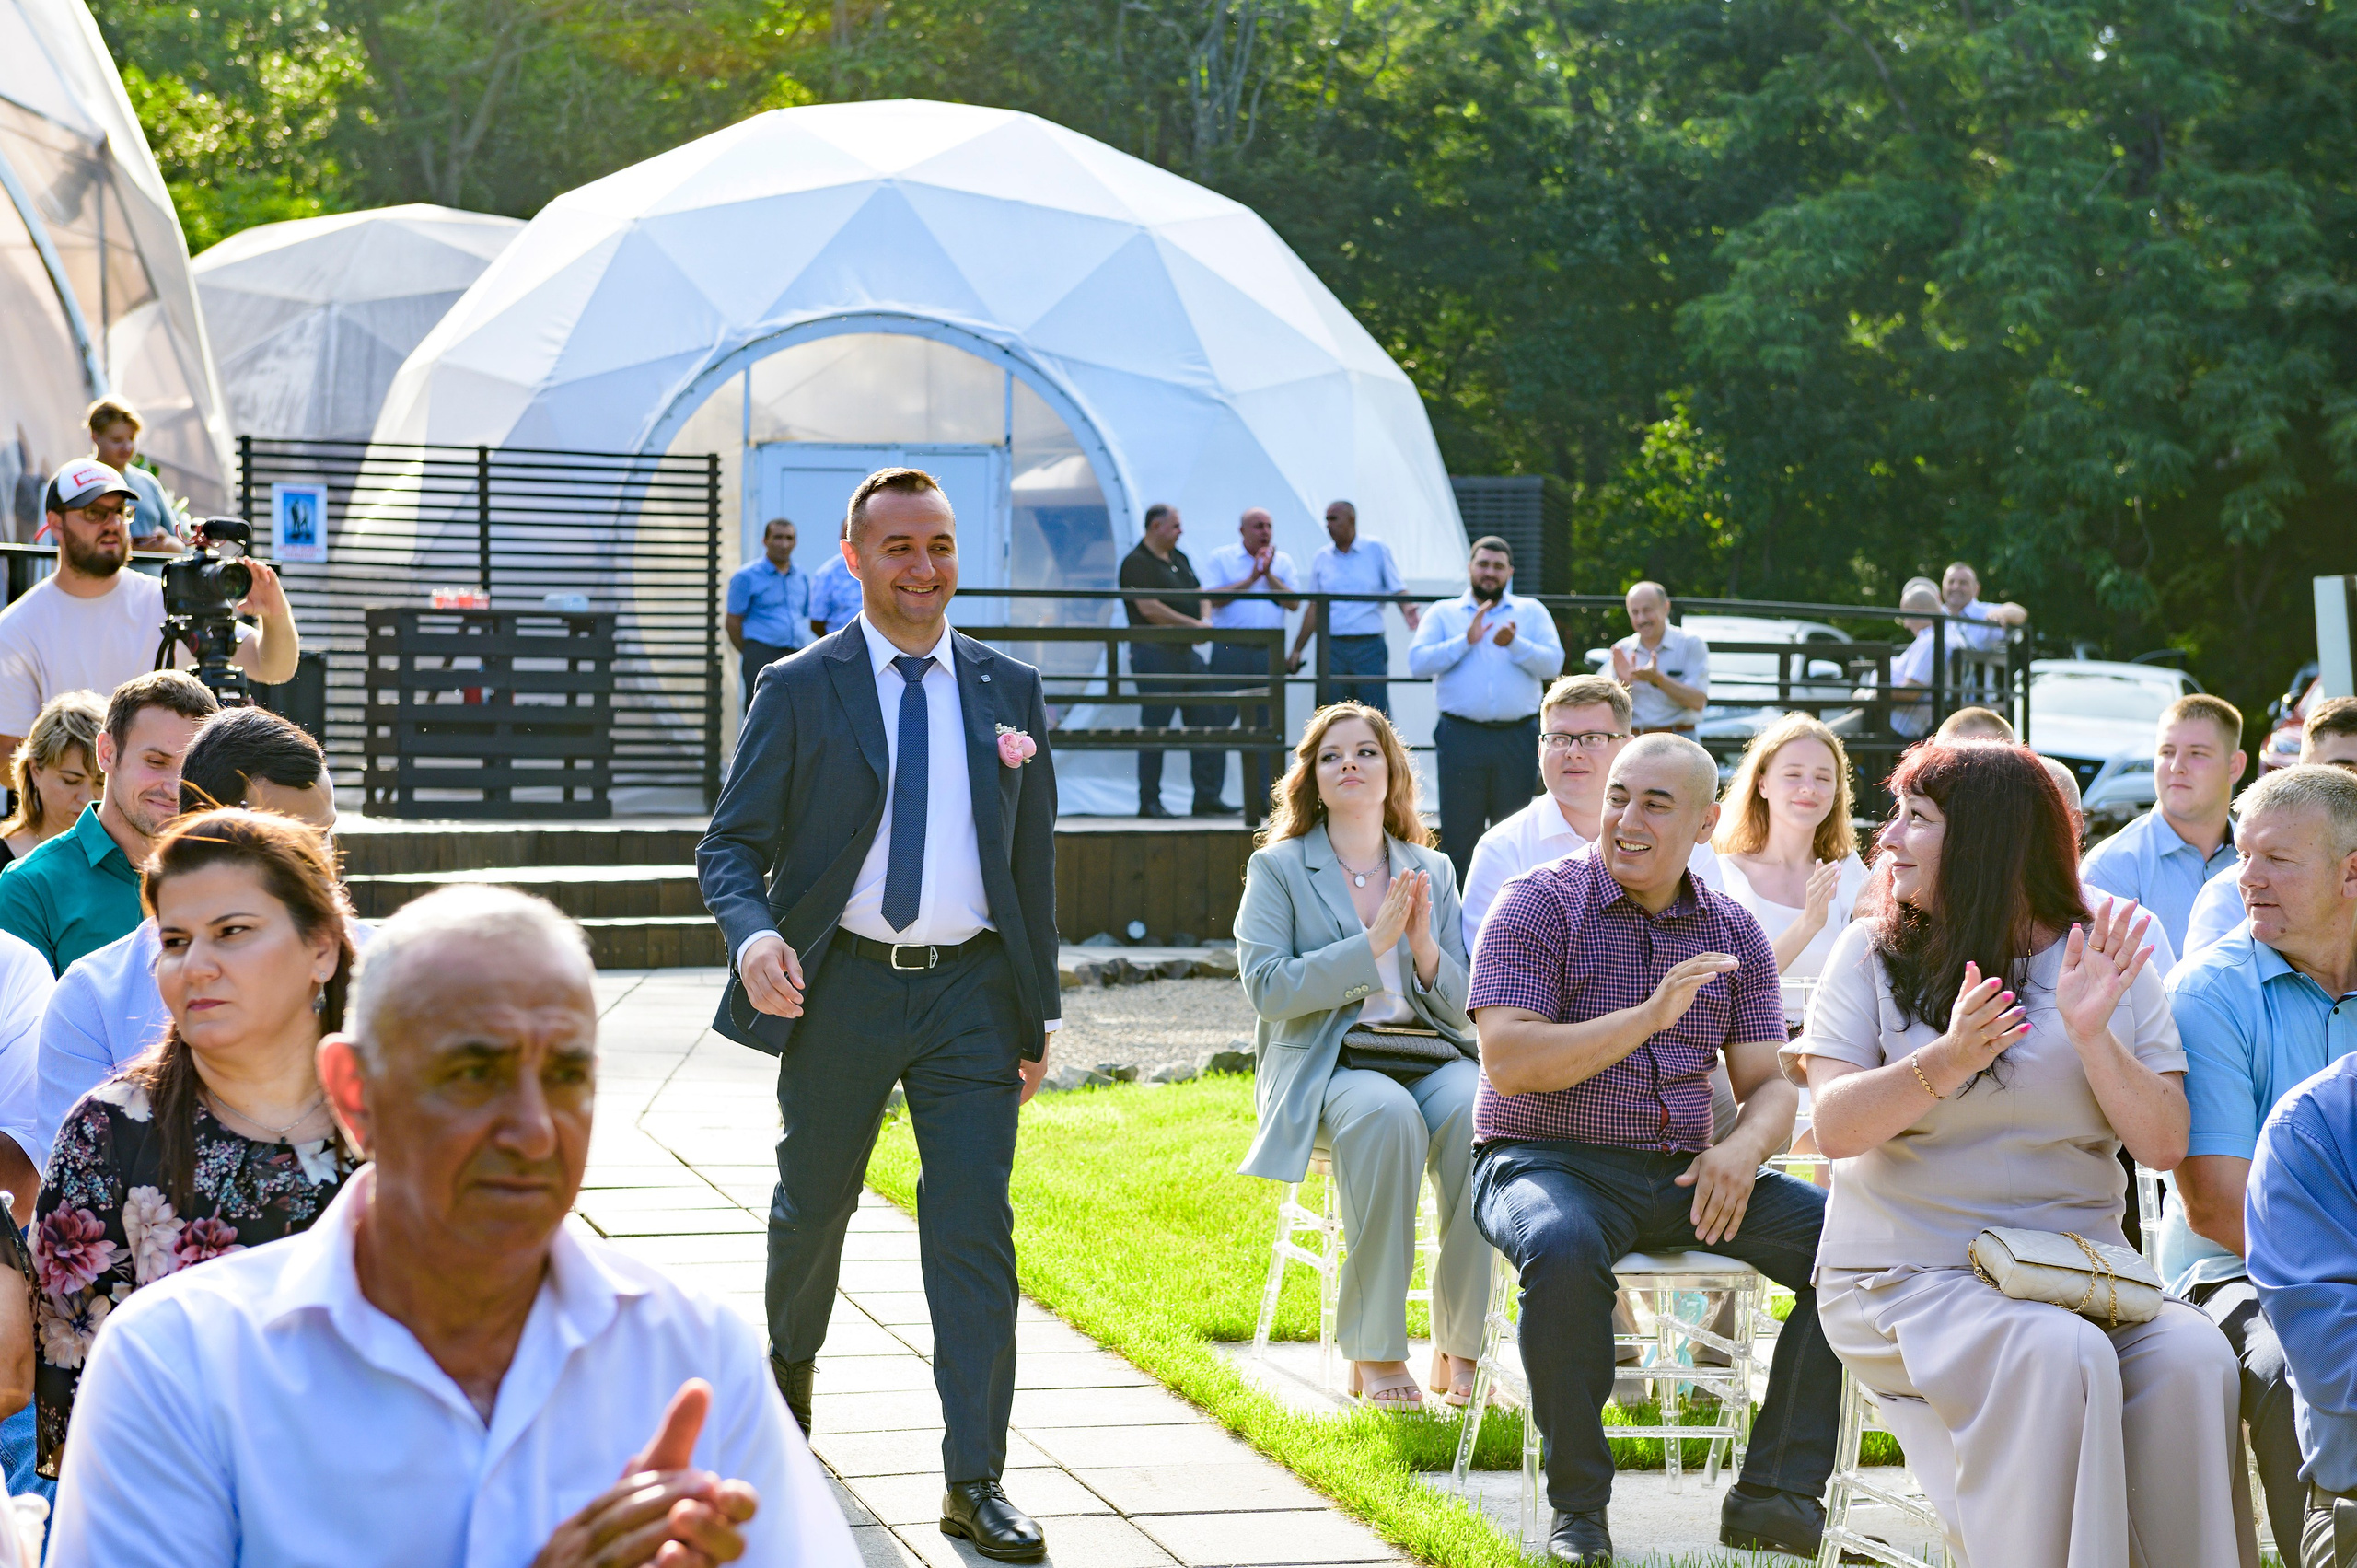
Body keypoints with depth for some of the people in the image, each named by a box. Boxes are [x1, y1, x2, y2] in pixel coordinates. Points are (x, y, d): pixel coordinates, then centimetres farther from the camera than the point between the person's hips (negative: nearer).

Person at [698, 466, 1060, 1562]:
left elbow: (1031, 859, 11)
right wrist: (754, 935, -24)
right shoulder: (800, 691, -1)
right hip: (841, 986, -1)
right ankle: (790, 1360, 47)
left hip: (972, 990, 1)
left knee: (975, 1231, -5)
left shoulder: (1008, 690, 8)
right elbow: (731, 844, -2)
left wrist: (1040, 1011, 9)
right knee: (814, 1204, 16)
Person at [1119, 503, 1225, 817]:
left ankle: (1207, 798, 7)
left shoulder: (1179, 558, 18)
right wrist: (1194, 624, -14)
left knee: (1207, 723, 3)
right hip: (1156, 653, -8)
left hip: (1187, 652, 8)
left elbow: (1200, 595, 23)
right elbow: (1149, 608, -18)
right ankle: (1149, 802, 3)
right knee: (1154, 730, -4)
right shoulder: (1136, 563, -8)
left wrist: (1205, 621, 0)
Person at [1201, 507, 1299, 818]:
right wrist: (1251, 579, -9)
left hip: (1269, 652, 3)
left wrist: (1269, 576, -8)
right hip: (1229, 649, -3)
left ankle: (1261, 796, 5)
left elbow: (1293, 602, 2)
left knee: (1264, 724, 2)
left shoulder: (1283, 562, 13)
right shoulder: (1221, 558, 6)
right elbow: (1214, 597, -8)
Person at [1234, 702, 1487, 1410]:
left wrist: (1424, 944, -7)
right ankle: (1373, 1354, -30)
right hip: (1326, 1065, -3)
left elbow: (1464, 1006, 13)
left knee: (1476, 1110, -33)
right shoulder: (1278, 868, 8)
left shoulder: (1433, 872, 18)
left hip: (1429, 1055, 3)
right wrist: (1373, 945, -13)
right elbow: (1266, 987, -7)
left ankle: (1459, 1351, -25)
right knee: (1387, 1114, -37)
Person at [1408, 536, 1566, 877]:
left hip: (1518, 736, 1)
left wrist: (1514, 644, -16)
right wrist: (1466, 641, -11)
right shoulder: (1443, 613, 11)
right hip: (1461, 737, -1)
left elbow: (1553, 664, 0)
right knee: (1458, 833, 0)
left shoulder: (1531, 612, 13)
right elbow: (1418, 662, -3)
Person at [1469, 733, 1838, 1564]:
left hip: (1682, 1175, 5)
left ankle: (1775, 1496, -13)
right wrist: (1649, 1016, -24)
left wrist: (1744, 1145, -15)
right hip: (1548, 1160, -4)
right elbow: (1508, 1063, -15)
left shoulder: (1733, 933, 11)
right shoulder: (1539, 904, -4)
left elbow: (1771, 1082, 9)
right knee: (1564, 1249, -39)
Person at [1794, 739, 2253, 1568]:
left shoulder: (2106, 959, 9)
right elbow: (1835, 1129, -7)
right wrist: (1943, 1065, -23)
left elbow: (2164, 1145, 1)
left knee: (2194, 1359, -27)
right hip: (1907, 1275, -2)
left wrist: (2091, 1035, -14)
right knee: (2058, 1357, -32)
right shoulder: (1873, 953, 5)